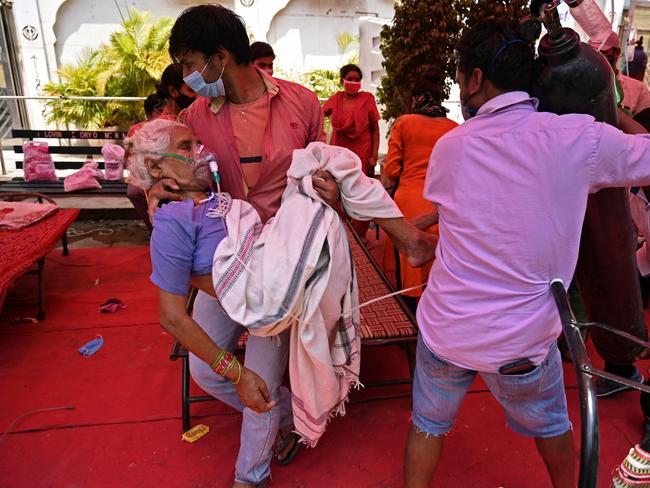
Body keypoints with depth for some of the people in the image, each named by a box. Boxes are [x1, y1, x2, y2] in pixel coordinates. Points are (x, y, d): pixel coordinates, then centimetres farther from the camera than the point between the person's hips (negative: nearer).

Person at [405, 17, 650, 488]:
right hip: (522, 341, 1)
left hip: (446, 329, 0)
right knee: (550, 425, 29)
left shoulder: (450, 147, -8)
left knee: (428, 422, 23)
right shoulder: (581, 138, -13)